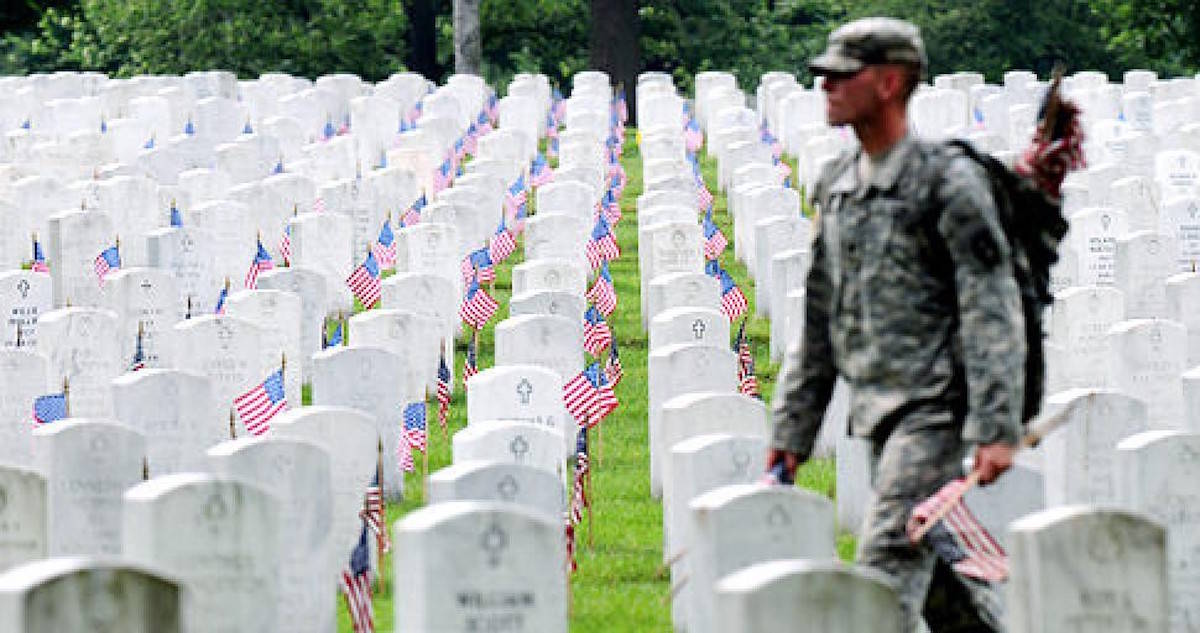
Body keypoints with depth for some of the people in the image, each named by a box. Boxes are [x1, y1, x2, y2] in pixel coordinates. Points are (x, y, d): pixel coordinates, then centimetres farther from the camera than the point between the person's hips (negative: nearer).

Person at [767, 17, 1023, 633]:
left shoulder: (949, 181, -10)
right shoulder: (835, 184, 13)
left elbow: (993, 313, -13)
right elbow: (819, 316, 19)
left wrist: (996, 428, -19)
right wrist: (792, 427, 16)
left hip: (935, 408, -8)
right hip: (879, 415, 8)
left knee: (890, 560, -15)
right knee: (936, 573, 12)